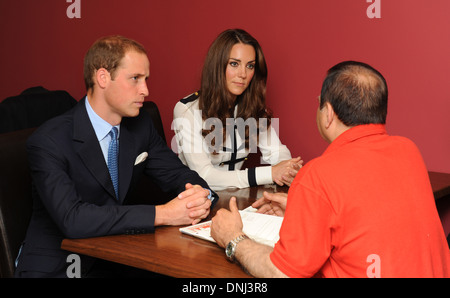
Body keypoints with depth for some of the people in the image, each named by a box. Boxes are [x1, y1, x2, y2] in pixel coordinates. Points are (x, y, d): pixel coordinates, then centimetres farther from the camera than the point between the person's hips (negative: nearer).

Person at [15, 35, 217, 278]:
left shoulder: (141, 126, 2)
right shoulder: (49, 142, -19)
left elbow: (178, 175, 9)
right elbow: (72, 218, -30)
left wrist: (201, 195, -17)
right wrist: (162, 214, -32)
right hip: (55, 267, -4)